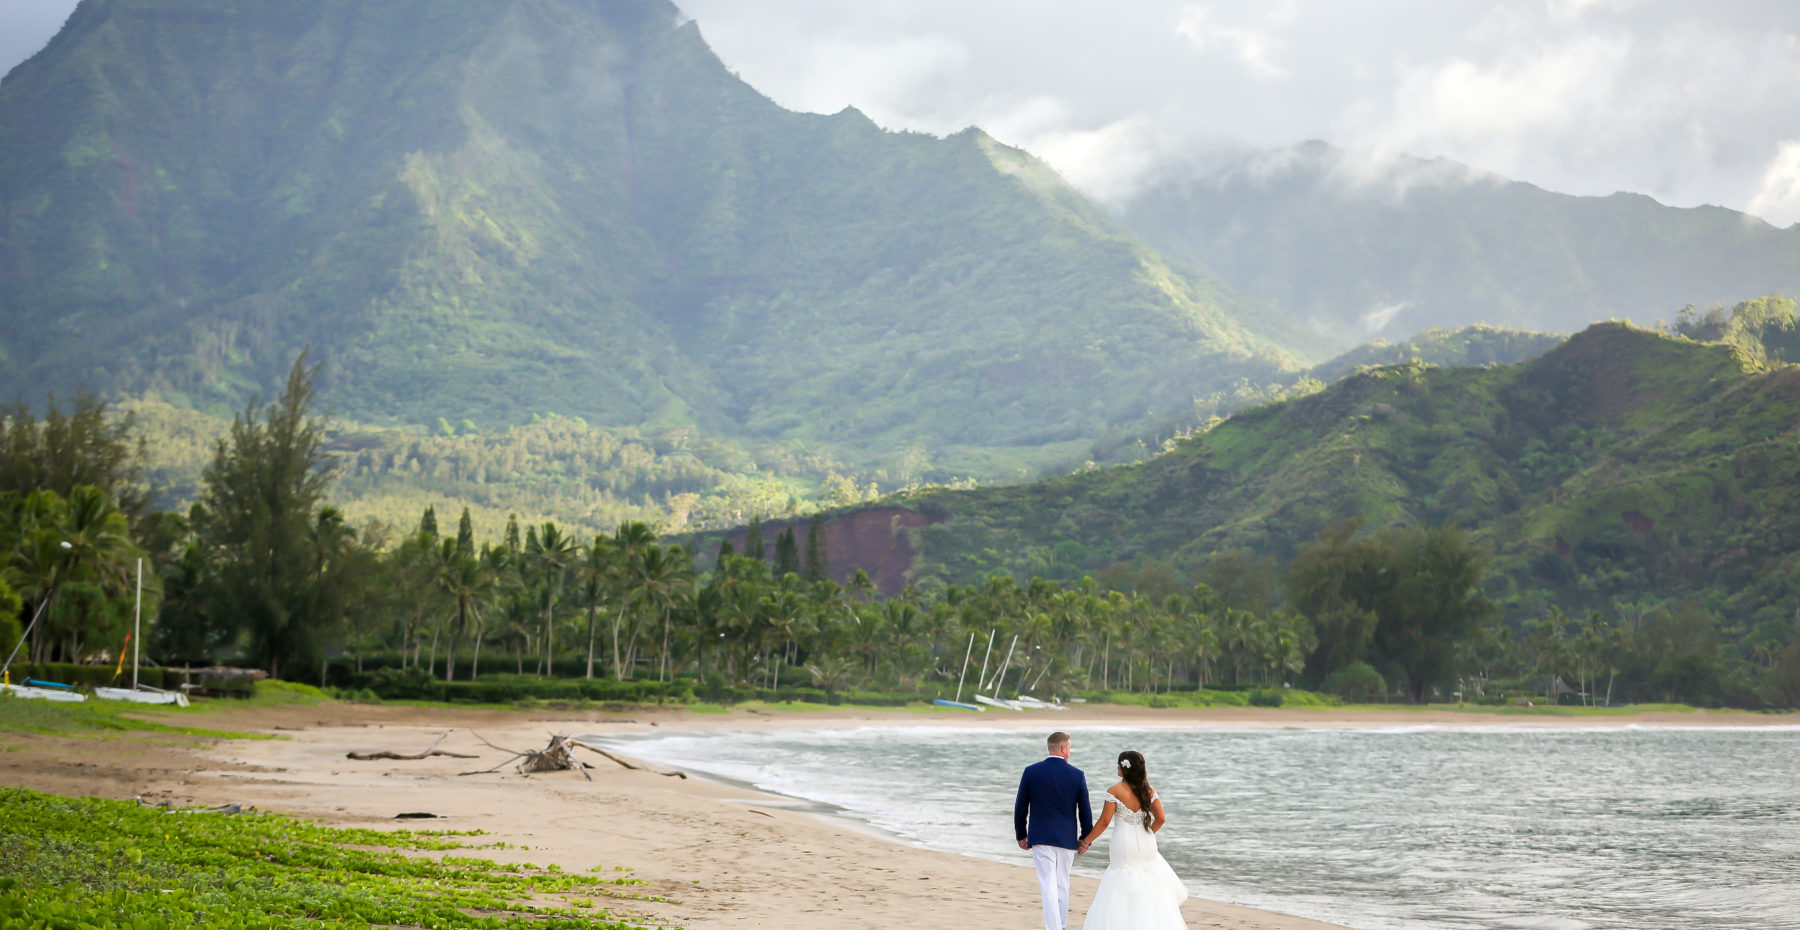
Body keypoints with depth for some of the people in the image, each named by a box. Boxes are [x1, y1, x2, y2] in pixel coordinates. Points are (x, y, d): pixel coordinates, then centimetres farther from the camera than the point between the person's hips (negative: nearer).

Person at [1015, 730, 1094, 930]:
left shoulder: (1031, 771, -5)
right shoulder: (1077, 775, -5)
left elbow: (1020, 807, 0)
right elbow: (1085, 811, -1)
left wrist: (1021, 835, 13)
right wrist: (1085, 839, 12)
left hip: (1040, 838, -1)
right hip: (1067, 839, 1)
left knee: (1049, 887, -3)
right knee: (1062, 885, 16)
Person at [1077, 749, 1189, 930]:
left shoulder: (1114, 791, -11)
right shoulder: (1148, 790, 2)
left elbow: (1104, 822, -10)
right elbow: (1161, 818, 3)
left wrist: (1086, 841, 1)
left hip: (1125, 843, -4)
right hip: (1147, 845, 4)